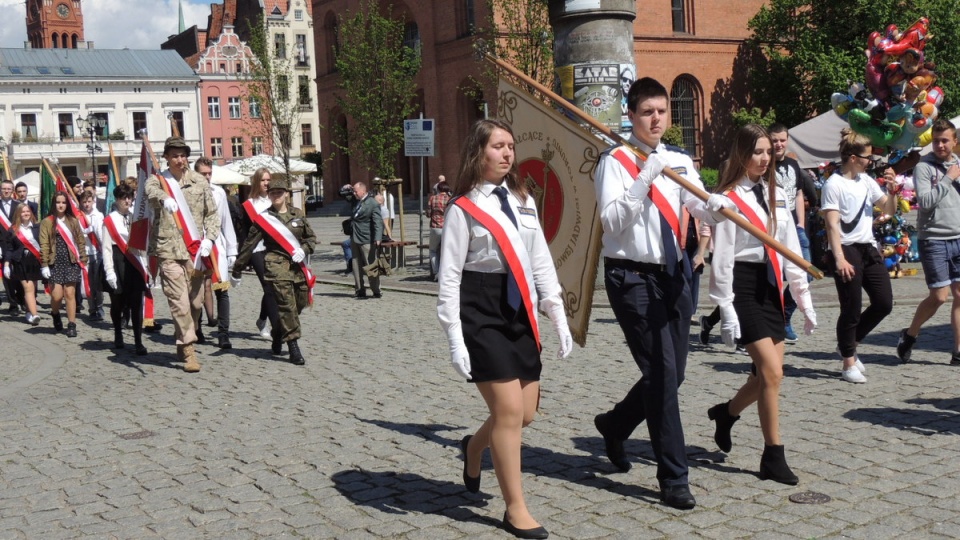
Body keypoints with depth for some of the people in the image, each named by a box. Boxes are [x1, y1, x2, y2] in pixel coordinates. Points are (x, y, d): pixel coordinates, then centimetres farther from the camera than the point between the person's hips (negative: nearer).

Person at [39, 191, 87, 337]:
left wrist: (83, 262, 4)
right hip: (55, 263, -1)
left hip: (71, 262, 1)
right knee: (57, 295, -6)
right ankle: (55, 314, 27)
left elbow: (81, 242, 9)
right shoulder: (47, 222, 1)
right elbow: (44, 245, -3)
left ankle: (72, 325, 4)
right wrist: (44, 265, -9)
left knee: (70, 293, -2)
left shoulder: (73, 221, 8)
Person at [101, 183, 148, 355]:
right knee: (117, 303, 10)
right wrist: (109, 272, -12)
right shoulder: (109, 221, -2)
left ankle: (138, 343, -5)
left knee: (137, 304, -4)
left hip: (136, 264, 3)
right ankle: (118, 336, 31)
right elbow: (106, 248, -6)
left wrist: (146, 266, 9)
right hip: (118, 264, -2)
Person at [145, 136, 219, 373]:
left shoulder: (199, 182, 11)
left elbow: (212, 213, 14)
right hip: (170, 251, -3)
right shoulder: (157, 180, 3)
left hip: (196, 250, 4)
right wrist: (165, 199, -45)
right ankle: (188, 350, -7)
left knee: (196, 302, 9)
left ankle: (182, 343, 28)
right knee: (179, 301, -10)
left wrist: (209, 238, -3)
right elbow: (152, 192, -22)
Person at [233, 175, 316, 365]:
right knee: (286, 304, -12)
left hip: (299, 266, 5)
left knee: (300, 303, 8)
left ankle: (278, 334, 33)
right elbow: (248, 244, 3)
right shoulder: (263, 218, 1)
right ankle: (293, 348, -10)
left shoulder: (298, 214, 11)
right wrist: (236, 270, 4)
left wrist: (303, 249, -3)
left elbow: (311, 237, 19)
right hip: (277, 265, -4)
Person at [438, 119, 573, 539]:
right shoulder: (463, 209, -7)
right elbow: (449, 278, -8)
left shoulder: (523, 201, 10)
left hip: (520, 315, 6)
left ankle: (474, 448, 41)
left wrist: (558, 317, 9)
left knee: (525, 413, 9)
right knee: (509, 411, -7)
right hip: (482, 318, -6)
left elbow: (541, 262, 12)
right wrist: (455, 340, -12)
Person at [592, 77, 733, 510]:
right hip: (633, 277, -6)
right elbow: (612, 222, -18)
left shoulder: (679, 161, 11)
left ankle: (615, 425, 40)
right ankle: (673, 480, 1)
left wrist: (716, 205, -25)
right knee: (661, 373, -9)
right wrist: (645, 178, -23)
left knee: (672, 373, 13)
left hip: (672, 273, 7)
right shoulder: (616, 162, -7)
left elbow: (697, 205, -4)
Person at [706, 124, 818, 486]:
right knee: (772, 373, -9)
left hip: (771, 287, 7)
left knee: (766, 374, 7)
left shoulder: (777, 195, 11)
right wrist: (726, 310, -13)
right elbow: (722, 259, -11)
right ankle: (773, 458, 3)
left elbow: (791, 249, 13)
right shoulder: (729, 199, -9)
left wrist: (804, 300, 12)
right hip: (743, 287, -7)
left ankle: (726, 413, 35)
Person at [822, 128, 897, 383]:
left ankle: (848, 344, 25)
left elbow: (888, 210, 19)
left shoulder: (866, 181, 13)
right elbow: (832, 224, -15)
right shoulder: (834, 184, -9)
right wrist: (839, 259, -24)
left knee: (884, 304, 6)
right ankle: (849, 362, 12)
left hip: (869, 249, 8)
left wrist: (892, 189, -1)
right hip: (847, 250, -7)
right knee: (851, 309, -2)